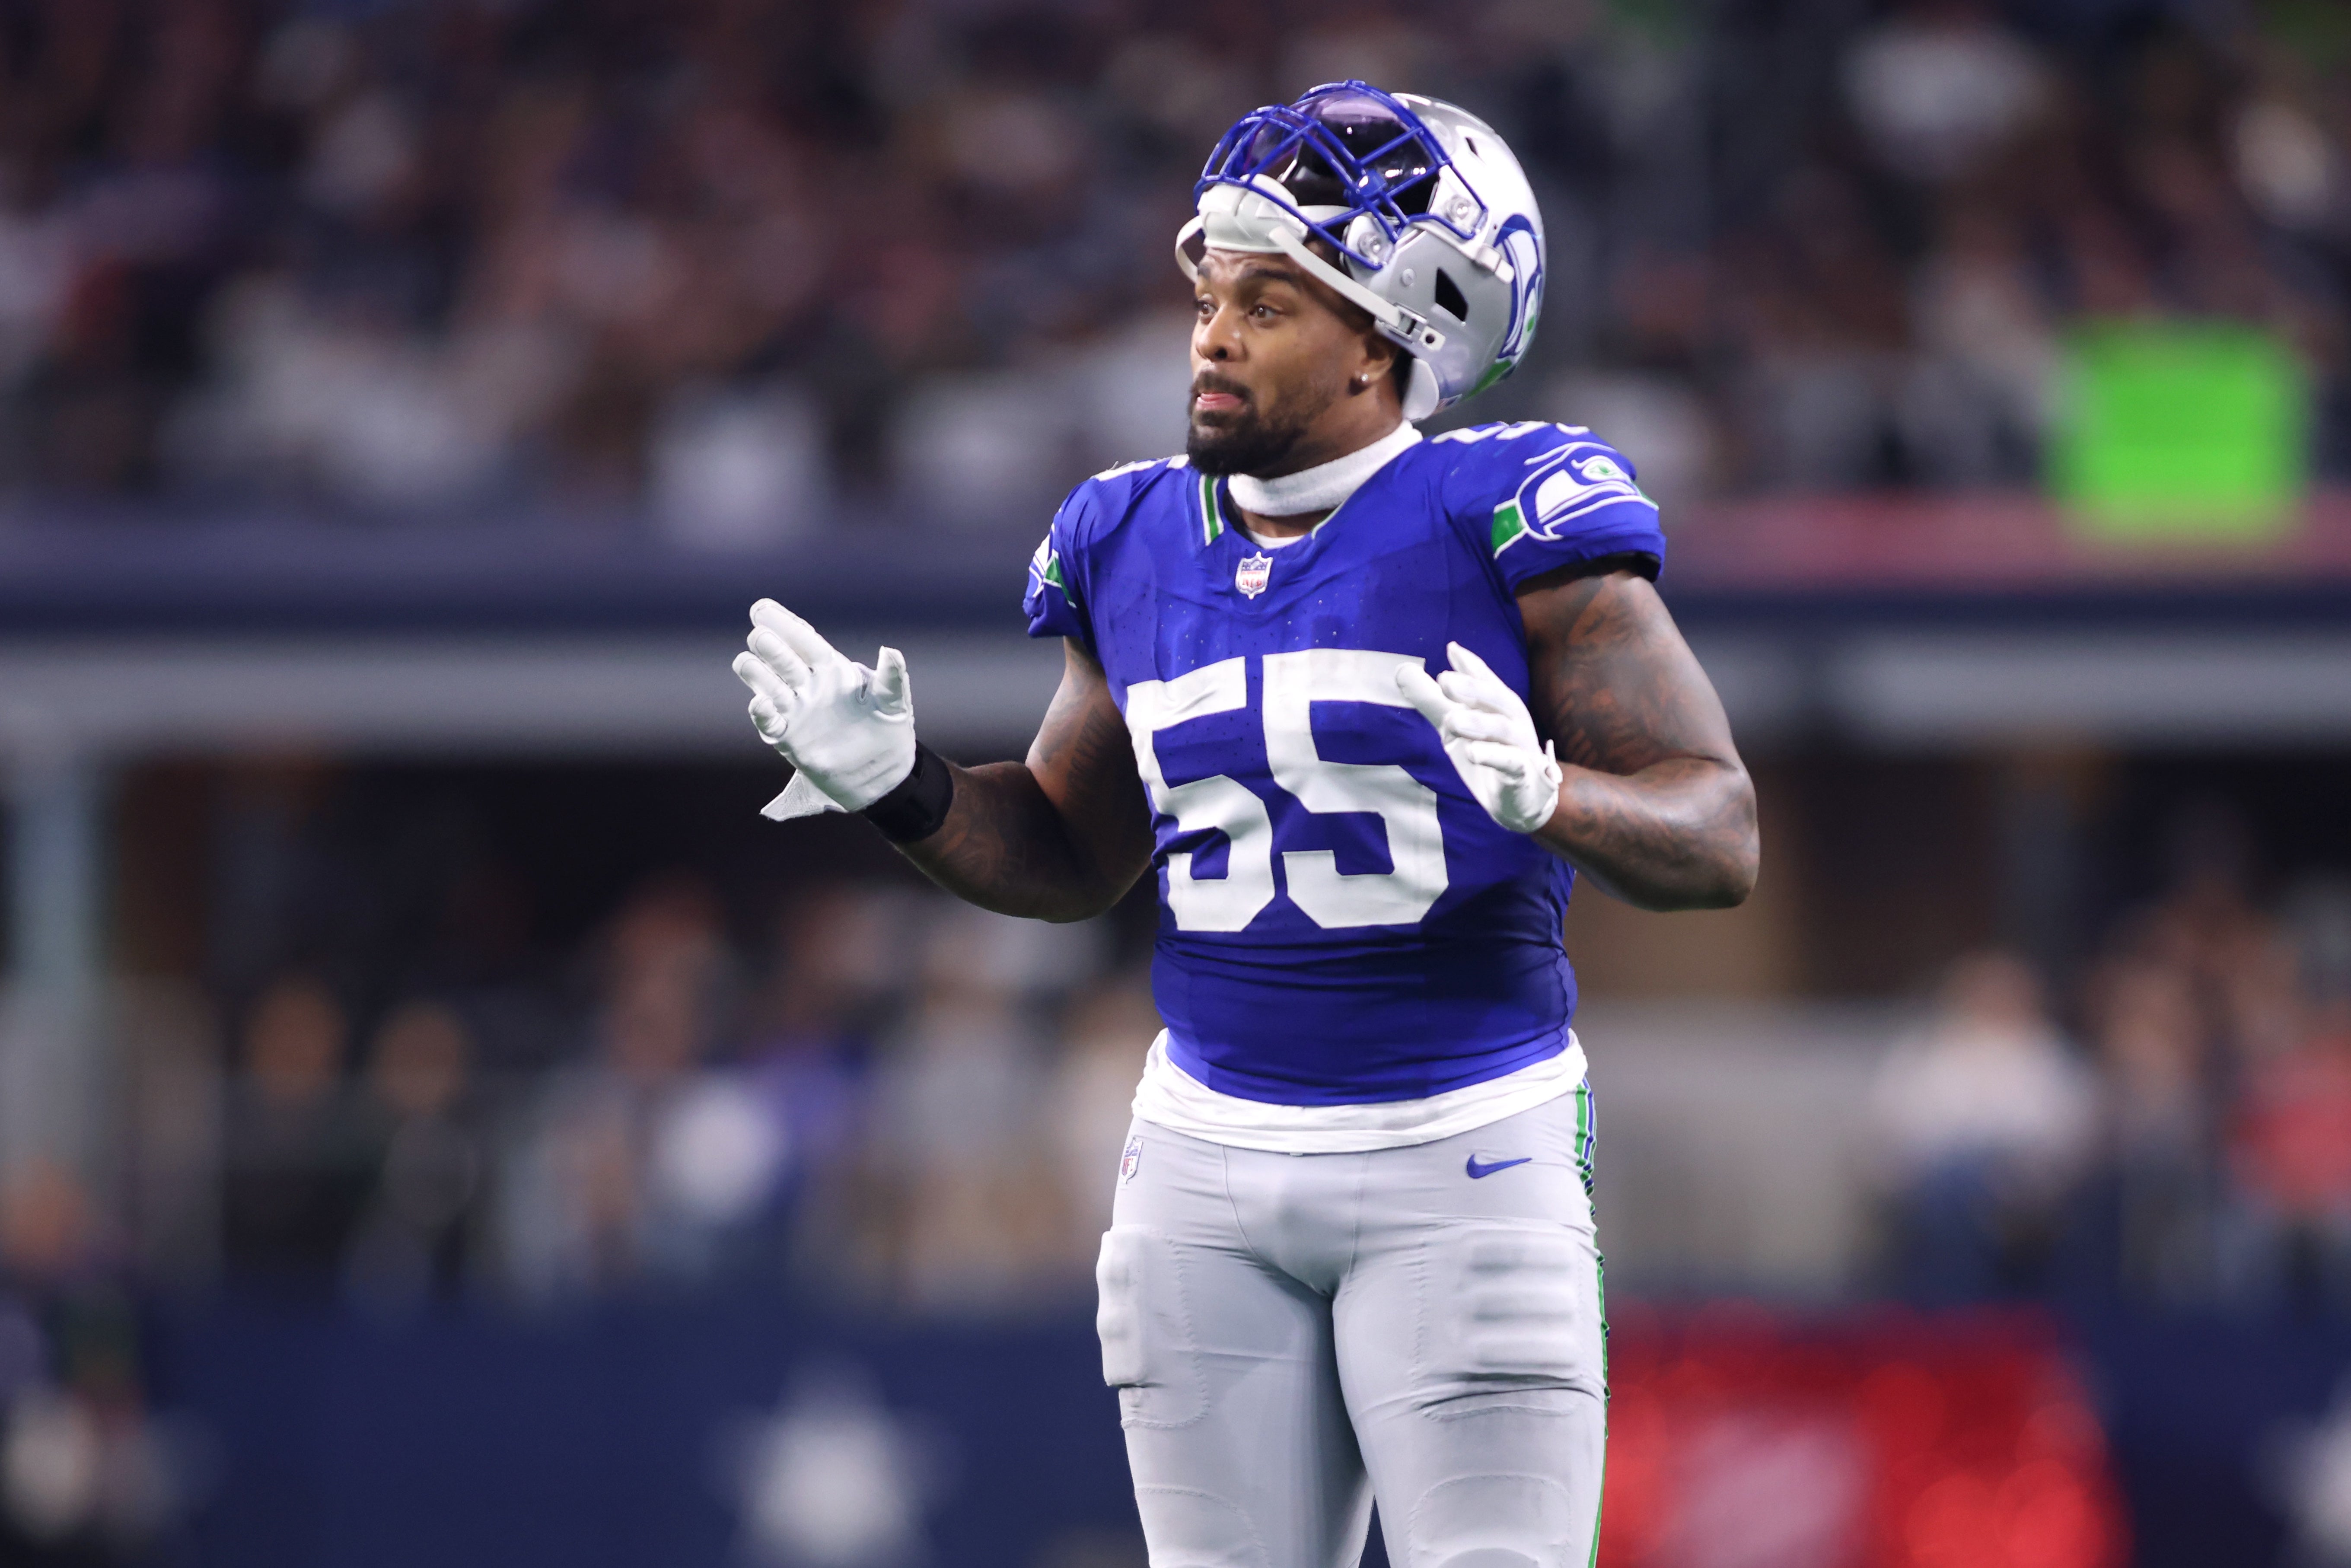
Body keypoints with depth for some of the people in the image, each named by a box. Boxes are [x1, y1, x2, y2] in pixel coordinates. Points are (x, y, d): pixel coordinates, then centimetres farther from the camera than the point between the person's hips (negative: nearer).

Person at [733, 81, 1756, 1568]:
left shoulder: (1504, 516, -10)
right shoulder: (1135, 545, 7)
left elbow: (1720, 840, -12)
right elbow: (1073, 855, 21)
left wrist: (1542, 797, -31)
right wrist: (899, 786, 3)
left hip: (1466, 1164, -5)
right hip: (1212, 1165, 5)